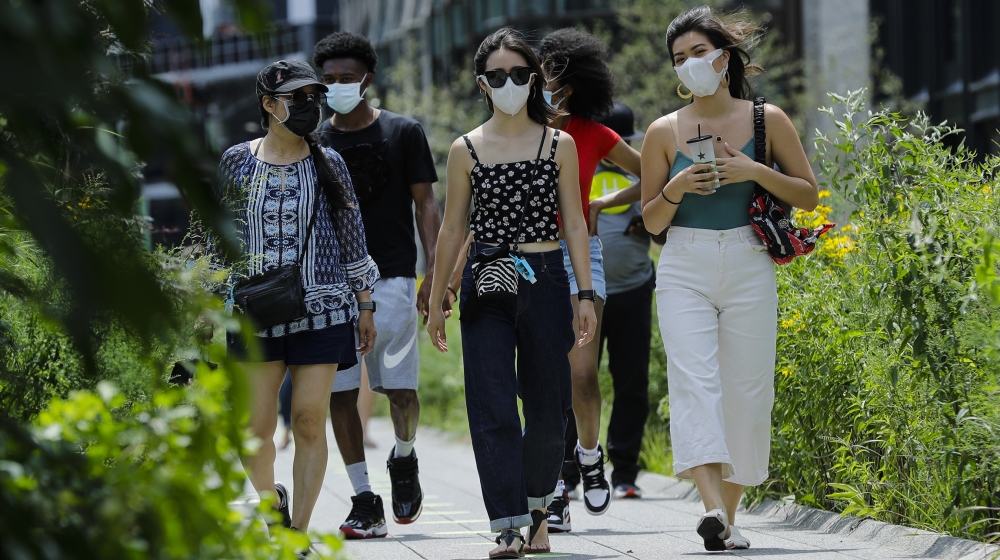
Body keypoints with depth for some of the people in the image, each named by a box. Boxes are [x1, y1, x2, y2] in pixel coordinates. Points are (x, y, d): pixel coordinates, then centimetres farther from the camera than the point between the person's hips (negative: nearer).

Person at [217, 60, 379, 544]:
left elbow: (351, 239, 9)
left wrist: (365, 308, 7)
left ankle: (298, 533, 2)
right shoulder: (237, 161, 5)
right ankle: (271, 500, 30)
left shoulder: (327, 164, 6)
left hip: (322, 311, 0)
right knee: (255, 427, 0)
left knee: (309, 421, -4)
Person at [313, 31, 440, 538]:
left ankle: (403, 459, 23)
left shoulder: (402, 132, 5)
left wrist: (434, 272, -4)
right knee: (340, 392, -2)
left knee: (400, 389, -8)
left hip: (392, 276, -2)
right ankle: (365, 502, 4)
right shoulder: (315, 143, 10)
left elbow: (424, 205, 5)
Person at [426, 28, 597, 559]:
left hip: (545, 280, 1)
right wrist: (436, 302, 8)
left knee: (546, 405, 5)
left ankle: (536, 505, 26)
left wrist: (586, 295, 0)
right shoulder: (466, 150, 4)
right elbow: (452, 228, 9)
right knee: (493, 406, -8)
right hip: (486, 284, 0)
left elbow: (574, 223, 6)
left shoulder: (559, 145, 5)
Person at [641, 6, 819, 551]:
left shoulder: (767, 120, 4)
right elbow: (651, 220, 10)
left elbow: (808, 195, 5)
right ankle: (712, 507, -31)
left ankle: (729, 514, 13)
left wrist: (755, 171, -10)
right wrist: (675, 189, -11)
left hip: (748, 266, 0)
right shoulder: (664, 132, 6)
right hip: (685, 268, 0)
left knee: (746, 389, 0)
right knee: (693, 381, -18)